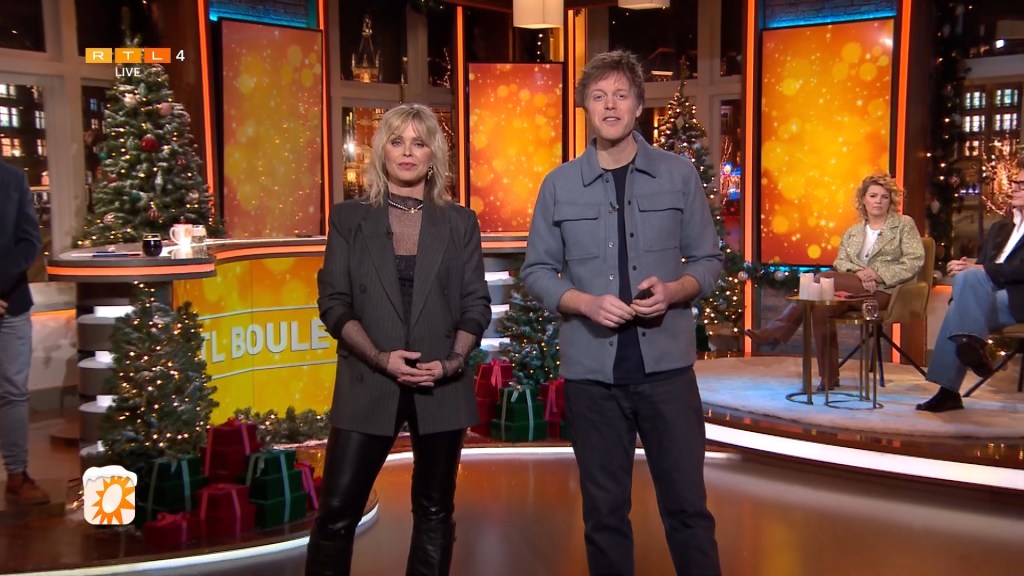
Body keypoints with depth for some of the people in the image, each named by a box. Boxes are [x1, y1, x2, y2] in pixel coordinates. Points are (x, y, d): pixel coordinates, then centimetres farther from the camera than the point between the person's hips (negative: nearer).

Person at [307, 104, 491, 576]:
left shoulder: (459, 222, 8)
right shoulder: (350, 217, 5)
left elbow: (476, 304, 5)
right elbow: (333, 302, -1)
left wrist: (454, 360, -12)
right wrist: (380, 357, -14)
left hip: (441, 385, 2)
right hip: (367, 383, -1)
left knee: (435, 510, 10)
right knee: (338, 509, -3)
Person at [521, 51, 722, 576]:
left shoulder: (679, 174, 3)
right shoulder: (559, 185, 3)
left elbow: (708, 260, 6)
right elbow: (536, 271, 5)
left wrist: (673, 291, -14)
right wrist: (585, 302, -13)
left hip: (667, 365, 0)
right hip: (591, 370, 1)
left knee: (687, 504, 6)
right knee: (603, 510, 12)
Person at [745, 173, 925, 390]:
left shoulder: (904, 225, 11)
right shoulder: (852, 232, 22)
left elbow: (915, 261, -1)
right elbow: (840, 262, 9)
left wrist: (879, 274, -14)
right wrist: (859, 274, -14)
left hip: (885, 292, -5)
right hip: (855, 290, 5)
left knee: (824, 279, -27)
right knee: (821, 306, -29)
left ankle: (778, 330, -24)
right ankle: (828, 379, -25)